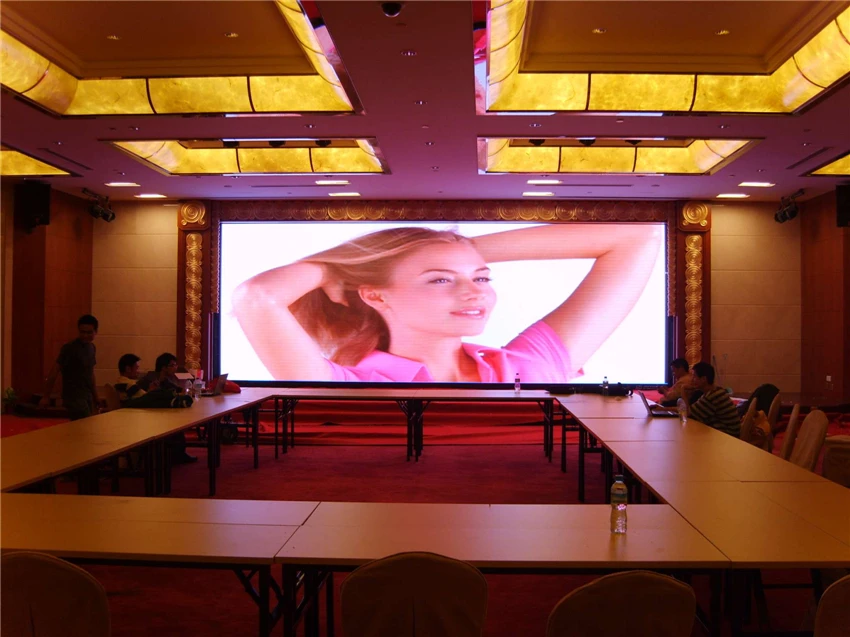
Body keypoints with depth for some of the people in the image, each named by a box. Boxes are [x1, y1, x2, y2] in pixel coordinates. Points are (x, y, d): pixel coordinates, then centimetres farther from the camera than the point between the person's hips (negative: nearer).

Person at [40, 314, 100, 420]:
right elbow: (54, 371, -14)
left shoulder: (92, 348, 10)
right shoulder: (70, 348, -13)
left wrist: (95, 397, 20)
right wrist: (46, 396, -14)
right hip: (73, 397, -8)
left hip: (87, 396, 8)